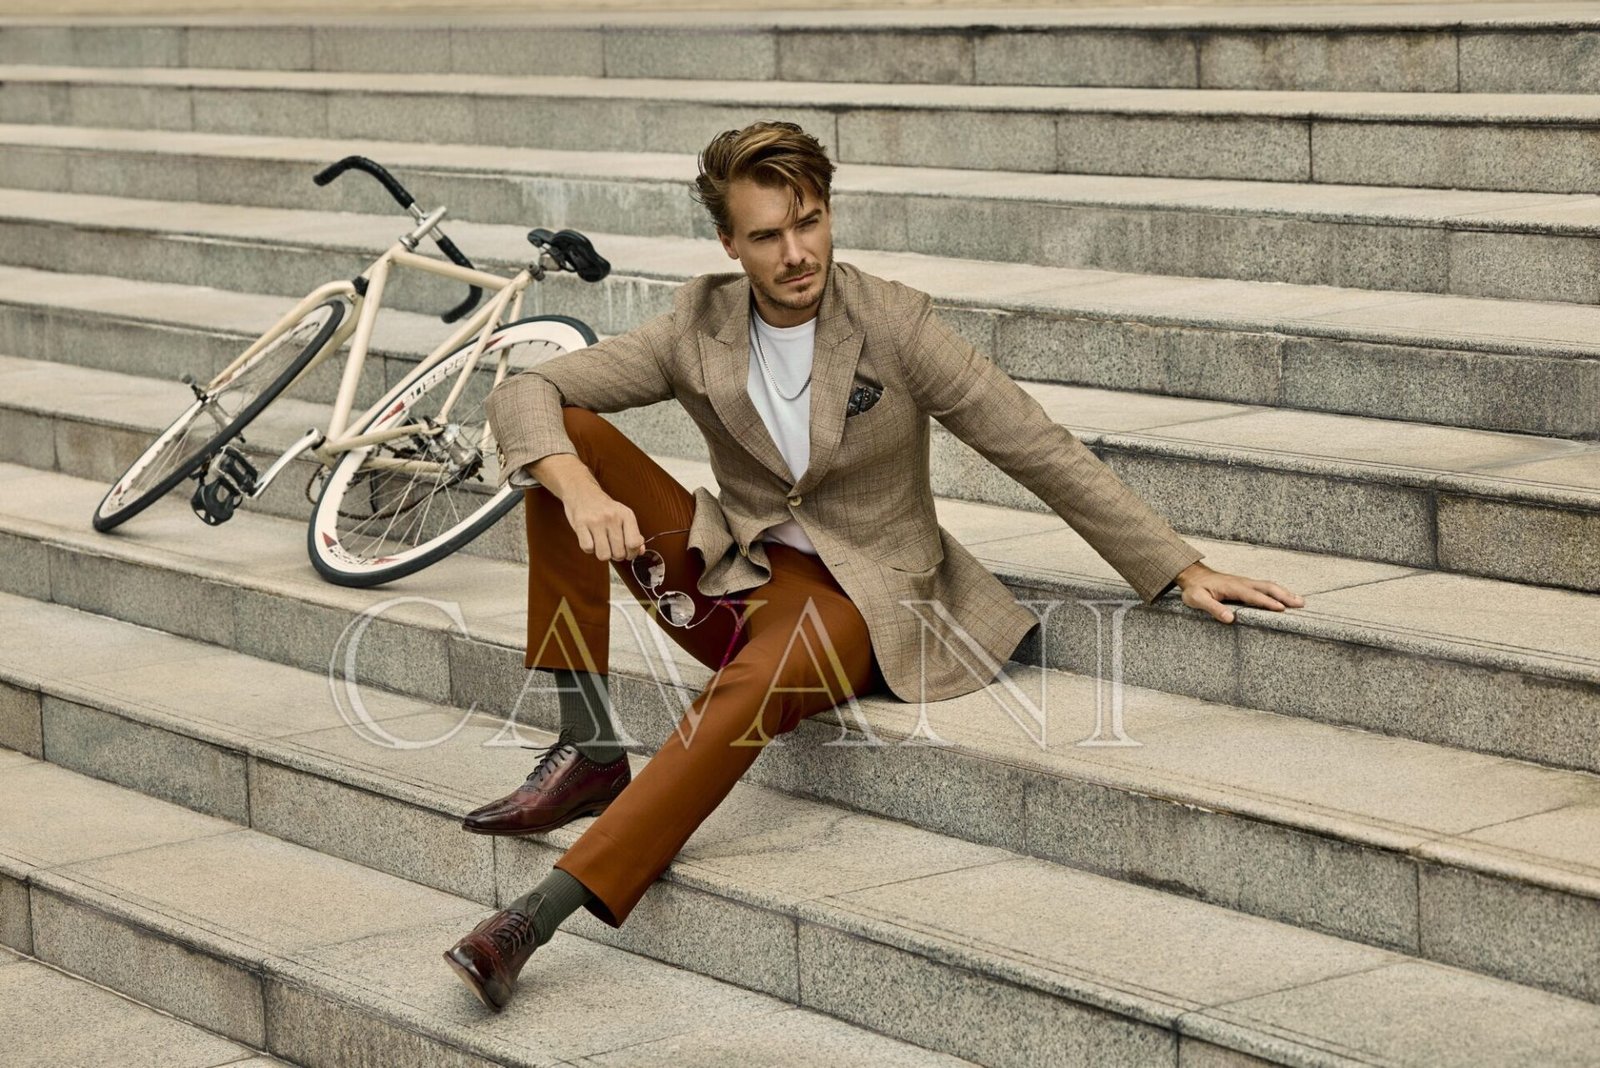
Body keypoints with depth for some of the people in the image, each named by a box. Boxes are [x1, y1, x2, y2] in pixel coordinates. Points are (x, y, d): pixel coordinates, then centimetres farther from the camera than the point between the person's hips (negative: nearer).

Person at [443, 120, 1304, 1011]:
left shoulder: (895, 325, -11)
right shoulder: (700, 328, -3)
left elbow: (1041, 451, -7)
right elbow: (526, 393, -4)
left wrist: (1181, 571, -9)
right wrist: (580, 488, -27)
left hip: (855, 595, -4)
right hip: (733, 572, 4)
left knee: (758, 684, -38)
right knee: (561, 441, -14)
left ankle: (543, 912, -44)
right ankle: (589, 749, -18)